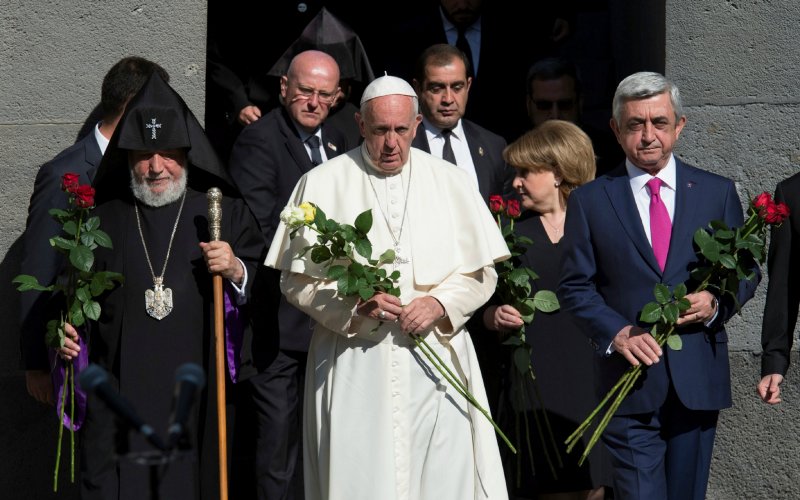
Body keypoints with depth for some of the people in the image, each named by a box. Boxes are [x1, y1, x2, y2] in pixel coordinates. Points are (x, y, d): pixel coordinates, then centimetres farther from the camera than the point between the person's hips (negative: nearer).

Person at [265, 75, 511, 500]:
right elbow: (296, 279, 2)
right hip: (353, 364, -1)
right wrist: (355, 307, -14)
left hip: (434, 358, 2)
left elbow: (481, 272, 10)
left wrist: (440, 303, -9)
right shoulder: (322, 185, 3)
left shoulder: (450, 183, 9)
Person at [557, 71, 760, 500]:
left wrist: (717, 303, -9)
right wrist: (615, 332, -14)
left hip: (698, 381, 2)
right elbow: (575, 287, 3)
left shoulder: (717, 192, 9)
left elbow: (746, 272, 13)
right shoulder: (589, 201, 4)